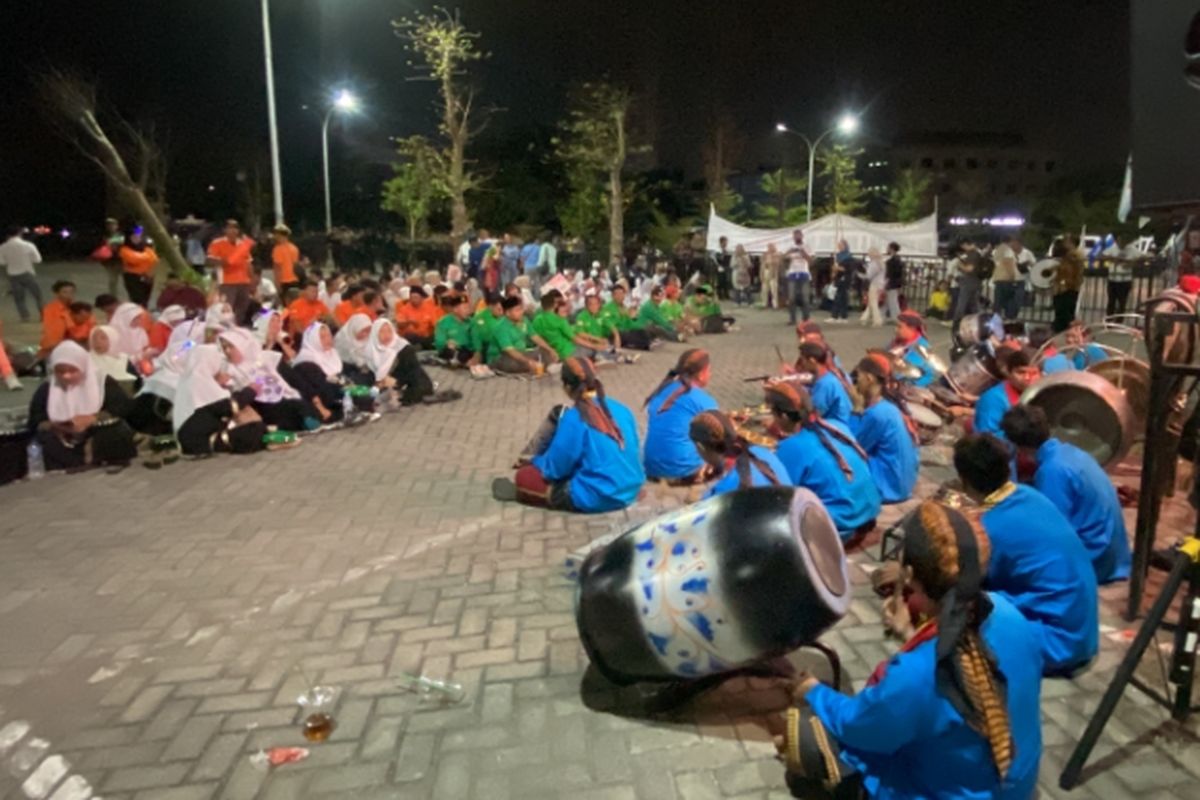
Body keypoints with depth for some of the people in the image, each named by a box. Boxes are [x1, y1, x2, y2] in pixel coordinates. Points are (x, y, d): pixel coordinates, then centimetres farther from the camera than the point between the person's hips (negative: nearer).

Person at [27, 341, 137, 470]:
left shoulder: (102, 382, 4)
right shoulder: (45, 390, 11)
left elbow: (126, 407, -9)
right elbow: (34, 423, 9)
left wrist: (92, 419, -20)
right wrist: (53, 427, -14)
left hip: (103, 446, -1)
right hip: (63, 451, 1)